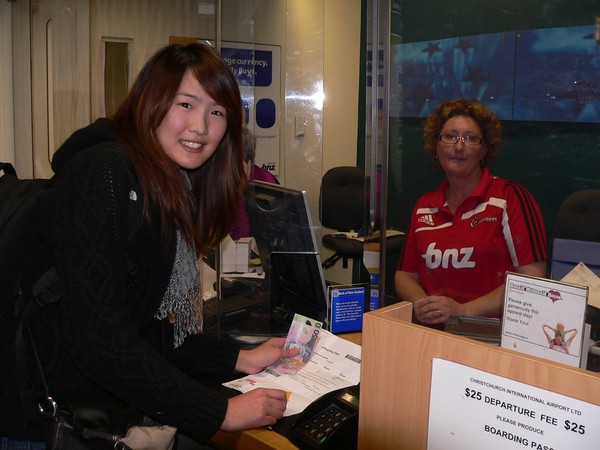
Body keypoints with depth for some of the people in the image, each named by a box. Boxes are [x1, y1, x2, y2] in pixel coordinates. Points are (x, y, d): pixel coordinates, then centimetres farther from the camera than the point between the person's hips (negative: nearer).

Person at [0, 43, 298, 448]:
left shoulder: (176, 190, 10)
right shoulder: (99, 172, -17)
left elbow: (157, 331, 11)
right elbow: (97, 338, -24)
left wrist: (242, 359, 3)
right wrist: (222, 414, -22)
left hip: (119, 409, 8)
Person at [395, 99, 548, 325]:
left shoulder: (511, 197, -1)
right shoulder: (423, 206, 13)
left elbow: (531, 278, -9)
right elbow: (405, 276, 15)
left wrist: (463, 310, -17)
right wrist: (422, 304, -8)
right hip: (432, 331, 4)